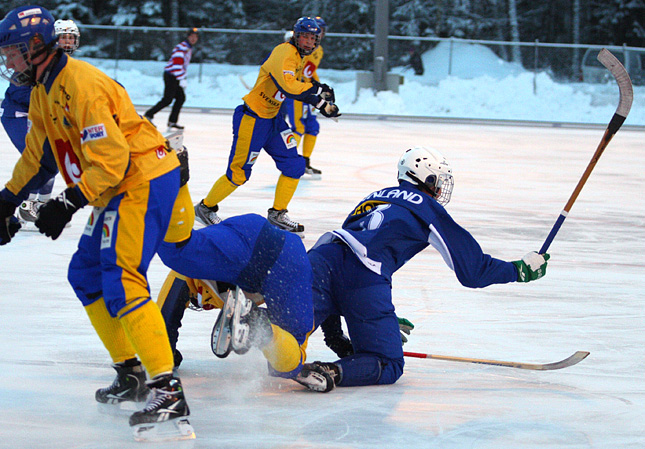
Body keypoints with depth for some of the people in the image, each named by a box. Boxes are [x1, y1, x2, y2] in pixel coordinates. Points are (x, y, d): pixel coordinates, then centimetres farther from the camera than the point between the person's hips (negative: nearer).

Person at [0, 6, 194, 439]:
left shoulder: (82, 86, -22)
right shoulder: (44, 91, 12)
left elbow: (111, 158, -27)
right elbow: (38, 154, 24)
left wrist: (69, 203, -30)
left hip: (145, 182, -11)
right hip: (118, 190, 11)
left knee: (122, 283, -21)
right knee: (86, 274, 17)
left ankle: (168, 391, -26)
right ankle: (131, 372, 23)